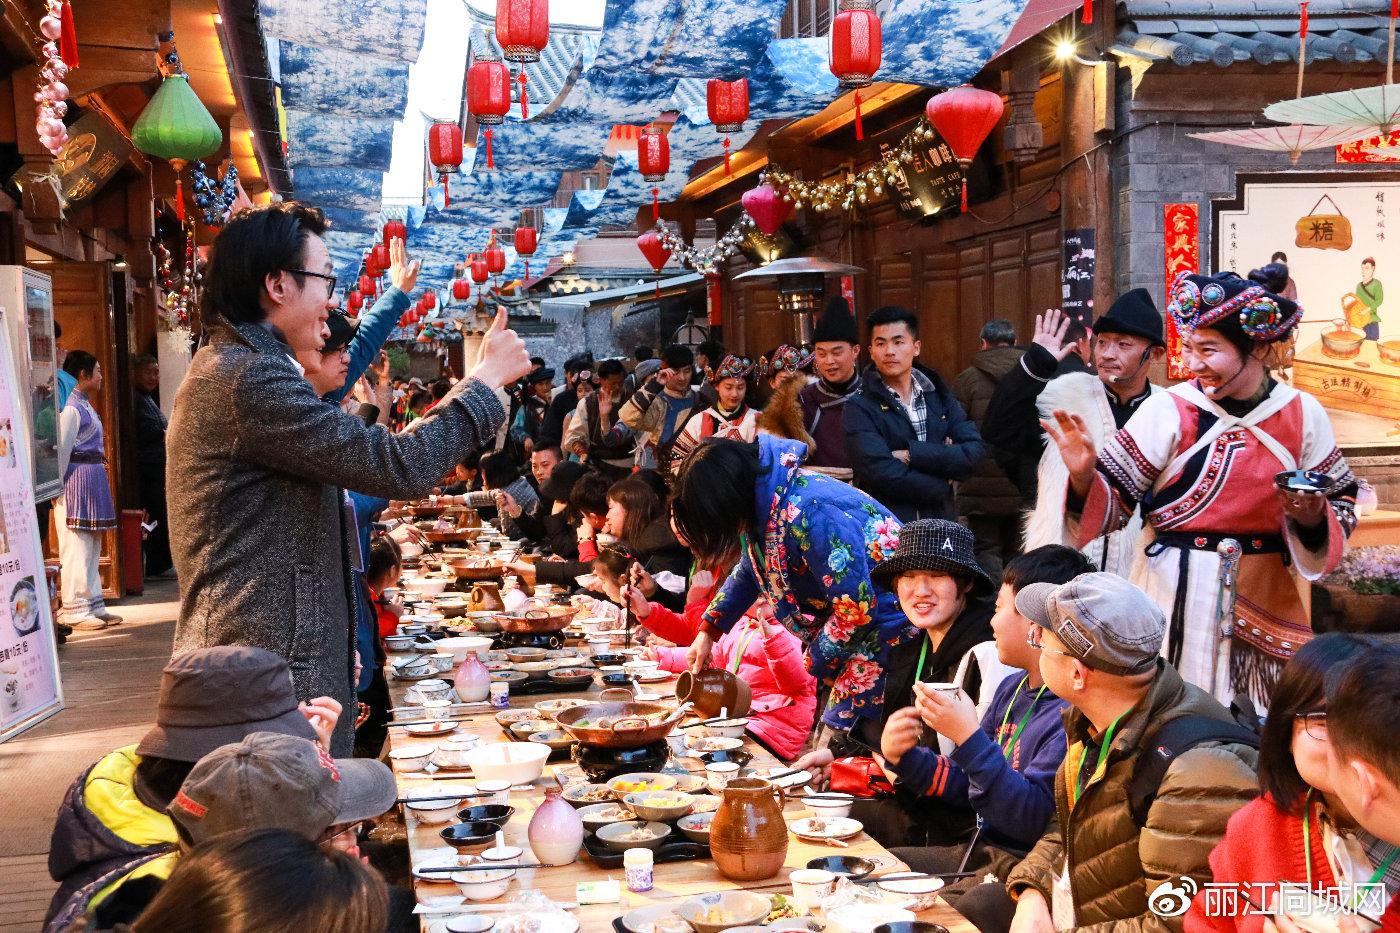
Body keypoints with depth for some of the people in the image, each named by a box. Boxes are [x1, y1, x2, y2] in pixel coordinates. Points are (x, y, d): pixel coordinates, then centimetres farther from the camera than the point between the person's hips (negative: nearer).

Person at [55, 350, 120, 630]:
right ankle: (73, 610, -2)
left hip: (93, 481, 10)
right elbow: (62, 449, -17)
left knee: (92, 548, 13)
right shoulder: (71, 407, -14)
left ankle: (93, 605, 20)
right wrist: (58, 486, -17)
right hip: (77, 480, -10)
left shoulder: (85, 405, 16)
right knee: (77, 547, -6)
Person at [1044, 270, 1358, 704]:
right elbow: (1115, 502, -7)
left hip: (1267, 594, 2)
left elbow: (1342, 504, 9)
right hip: (1177, 592, -2)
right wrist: (1085, 477, -27)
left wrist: (1314, 517, -12)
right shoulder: (1169, 409, -8)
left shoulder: (1303, 413, -1)